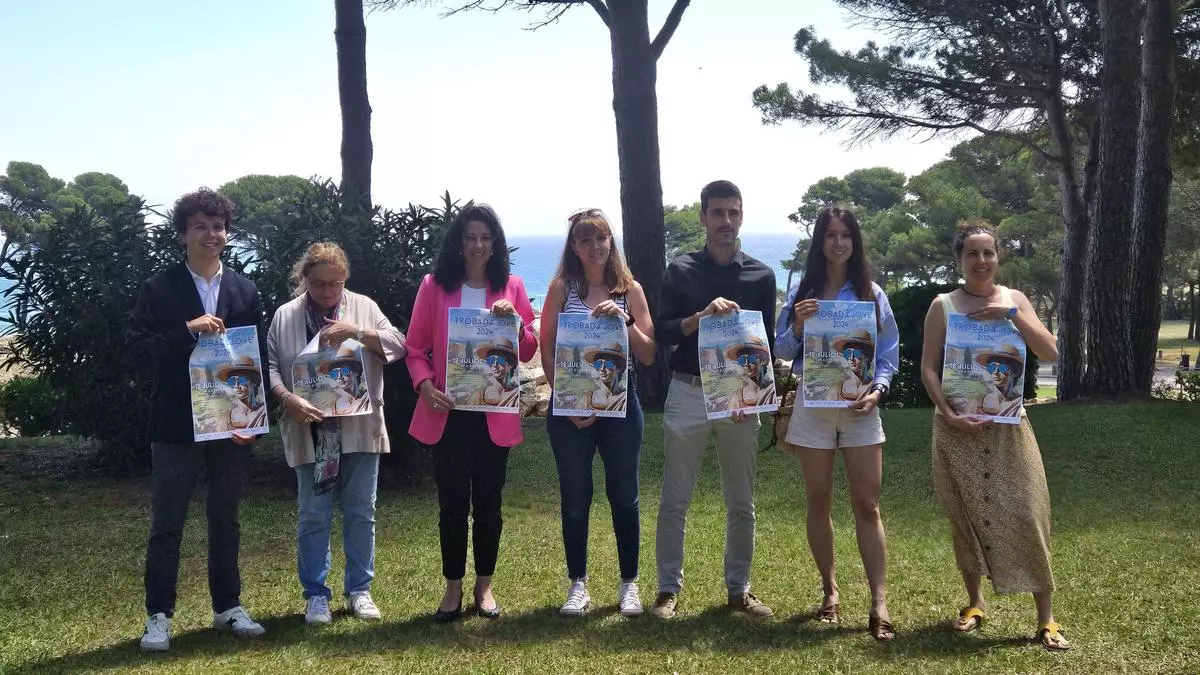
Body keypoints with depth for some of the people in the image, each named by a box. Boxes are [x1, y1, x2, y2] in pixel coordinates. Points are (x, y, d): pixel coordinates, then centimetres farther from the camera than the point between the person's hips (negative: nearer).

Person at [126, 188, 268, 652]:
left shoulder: (245, 292, 7)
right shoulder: (159, 289, -2)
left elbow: (259, 357, 5)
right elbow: (135, 347, -9)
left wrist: (253, 415, -6)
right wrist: (187, 331, -22)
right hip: (177, 425, -3)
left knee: (225, 520, 12)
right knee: (166, 523, 3)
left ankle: (228, 606, 23)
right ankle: (159, 615, 12)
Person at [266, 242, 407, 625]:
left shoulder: (364, 307, 5)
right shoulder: (285, 316, 4)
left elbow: (398, 347, -2)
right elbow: (270, 366, 0)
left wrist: (357, 331, -16)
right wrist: (289, 400, -17)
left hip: (359, 429, 1)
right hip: (310, 431, 0)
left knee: (360, 513, 7)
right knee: (313, 515, 4)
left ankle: (359, 590, 20)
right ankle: (315, 595, 15)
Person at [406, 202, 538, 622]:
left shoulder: (511, 286, 6)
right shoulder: (435, 286, 2)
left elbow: (528, 352, 8)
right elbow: (415, 348, 2)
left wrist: (515, 321, -10)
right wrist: (425, 386, -15)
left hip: (495, 413, 1)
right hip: (448, 412, -1)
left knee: (488, 501, 7)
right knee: (453, 501, 3)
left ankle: (484, 586, 21)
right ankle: (453, 587, 16)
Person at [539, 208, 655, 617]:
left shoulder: (630, 289, 5)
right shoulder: (562, 287, 1)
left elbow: (649, 355, 3)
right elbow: (547, 352, -2)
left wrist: (625, 320, -13)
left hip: (619, 405, 1)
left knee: (624, 496, 7)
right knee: (575, 498, 7)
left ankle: (629, 583, 19)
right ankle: (578, 584, 18)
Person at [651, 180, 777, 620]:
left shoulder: (761, 276, 6)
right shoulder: (680, 271, 2)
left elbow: (767, 343, 6)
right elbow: (664, 334, -5)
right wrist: (704, 315, -22)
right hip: (688, 393, -1)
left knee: (741, 502, 7)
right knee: (675, 500, 1)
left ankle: (739, 589, 19)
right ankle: (668, 589, 10)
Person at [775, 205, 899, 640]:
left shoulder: (872, 293, 5)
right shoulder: (801, 291, 4)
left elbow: (890, 352, 4)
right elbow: (781, 351, 3)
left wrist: (878, 390, -12)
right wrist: (797, 326, -15)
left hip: (859, 407, 0)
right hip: (812, 406, 1)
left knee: (867, 504, -4)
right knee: (818, 501, 7)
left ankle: (879, 603, -5)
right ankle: (830, 592, 19)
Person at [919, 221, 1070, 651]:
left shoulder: (1014, 299, 6)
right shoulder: (943, 305, 1)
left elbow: (1051, 354, -4)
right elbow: (928, 370, -3)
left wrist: (1012, 314, -14)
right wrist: (949, 415, -16)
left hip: (1007, 424, 1)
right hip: (957, 426, 0)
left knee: (1025, 515, -4)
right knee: (965, 517, 6)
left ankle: (1046, 617, 1)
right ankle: (975, 603, 22)